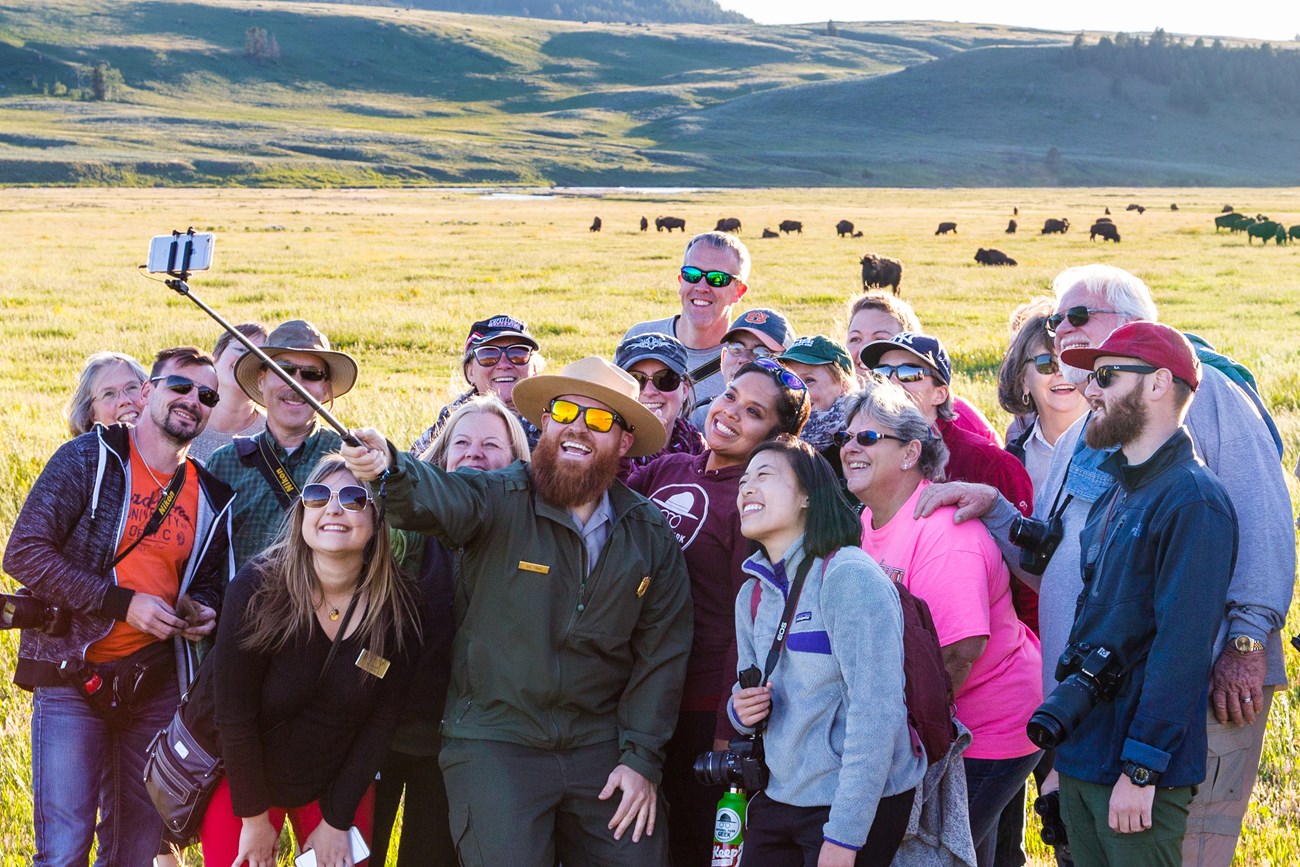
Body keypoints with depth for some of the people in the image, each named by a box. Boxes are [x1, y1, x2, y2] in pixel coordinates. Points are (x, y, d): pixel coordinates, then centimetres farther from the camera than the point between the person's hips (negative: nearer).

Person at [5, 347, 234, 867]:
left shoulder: (210, 496, 9)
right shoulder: (89, 459, -6)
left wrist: (203, 612, -2)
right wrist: (122, 602, -19)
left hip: (154, 682, 5)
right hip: (73, 674, -5)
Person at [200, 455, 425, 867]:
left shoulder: (399, 609, -14)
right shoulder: (257, 589, -22)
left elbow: (380, 723, -7)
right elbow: (233, 713, -17)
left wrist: (336, 821, -7)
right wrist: (254, 817, -13)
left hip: (341, 782, 2)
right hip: (243, 777, -2)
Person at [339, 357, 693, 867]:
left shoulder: (652, 536, 4)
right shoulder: (500, 501, -7)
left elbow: (661, 656, 5)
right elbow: (437, 498, -29)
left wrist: (642, 759, -2)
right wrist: (388, 468, -51)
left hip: (600, 747, 3)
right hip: (494, 743, -3)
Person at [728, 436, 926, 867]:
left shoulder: (849, 576, -15)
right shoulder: (752, 595, 9)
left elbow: (877, 712, -21)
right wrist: (743, 710, -5)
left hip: (860, 808, -7)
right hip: (781, 796, 7)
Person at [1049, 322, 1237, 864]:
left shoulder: (1194, 501, -15)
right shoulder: (1116, 494, 14)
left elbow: (1182, 648, -21)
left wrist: (1141, 770, -23)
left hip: (1140, 770, -9)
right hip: (1082, 756, 9)